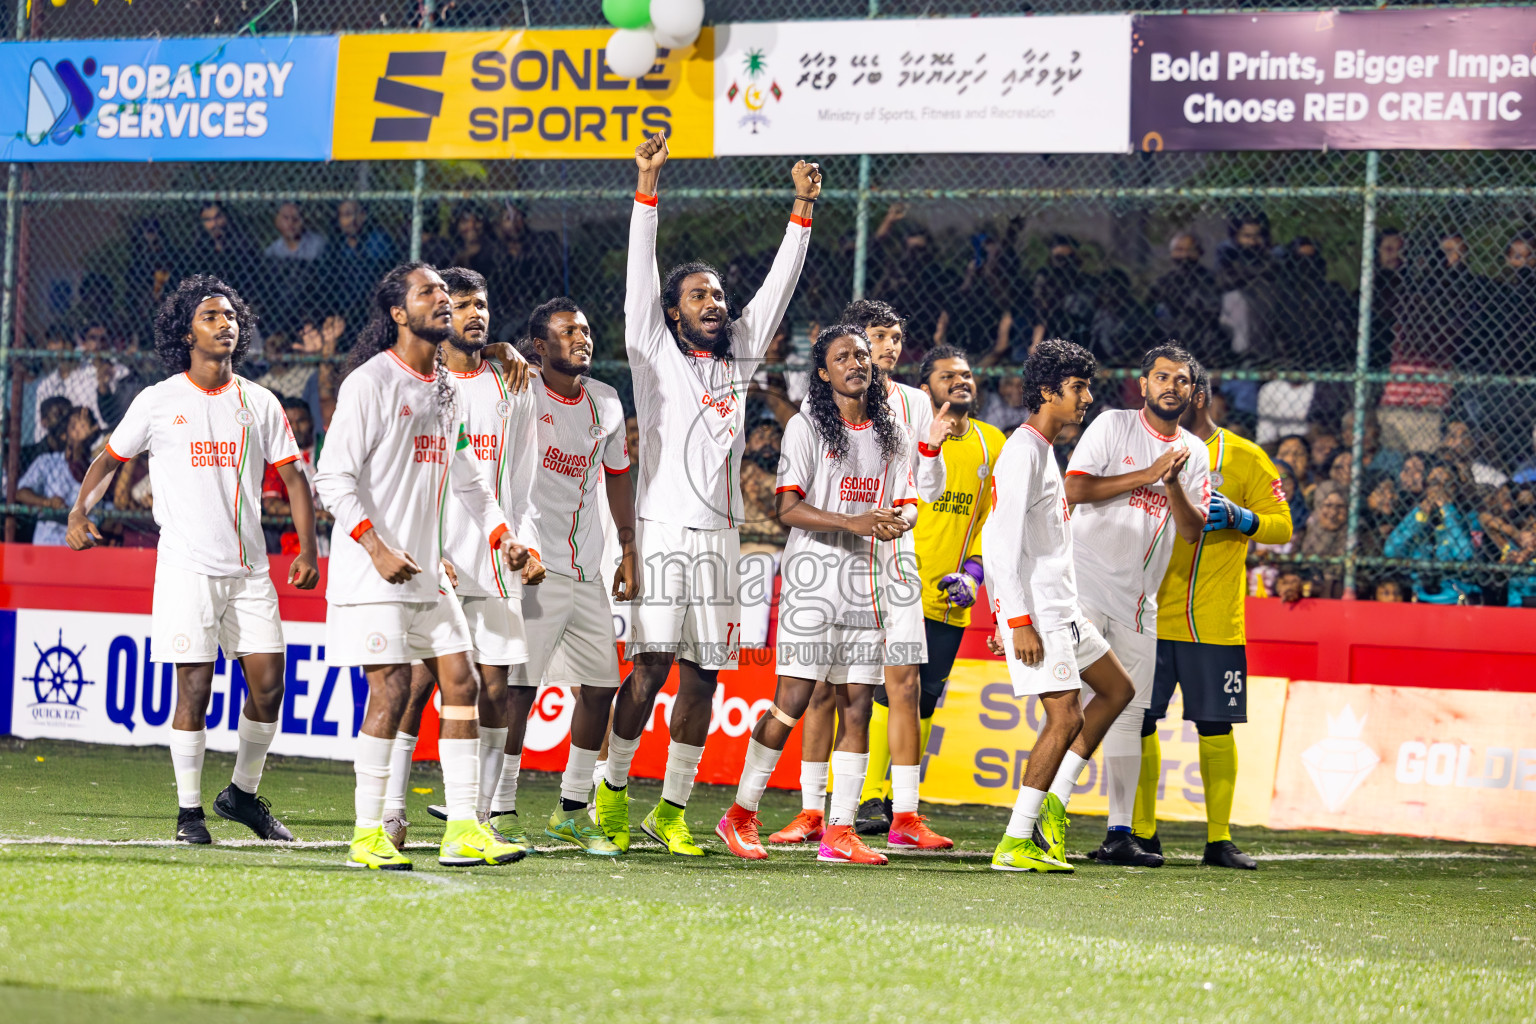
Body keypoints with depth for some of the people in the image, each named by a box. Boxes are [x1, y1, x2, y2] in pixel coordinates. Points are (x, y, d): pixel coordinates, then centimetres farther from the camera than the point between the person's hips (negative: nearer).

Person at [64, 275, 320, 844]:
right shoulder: (158, 402, 1)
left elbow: (293, 477, 9)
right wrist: (80, 511, -6)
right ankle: (189, 810, 4)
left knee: (268, 683, -1)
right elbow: (110, 458, 10)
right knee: (194, 687, -6)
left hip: (249, 569, 3)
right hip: (187, 567, -3)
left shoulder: (259, 404, 8)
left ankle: (243, 793, 19)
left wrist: (308, 550, 1)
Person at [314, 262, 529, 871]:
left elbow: (466, 479, 23)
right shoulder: (370, 382, -9)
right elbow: (333, 477, -13)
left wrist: (502, 536, 8)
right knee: (391, 690, -11)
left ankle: (464, 830, 6)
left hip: (426, 570, 8)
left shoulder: (447, 390, 14)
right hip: (371, 569, -8)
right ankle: (367, 835, -5)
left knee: (460, 683, 3)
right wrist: (378, 548, -22)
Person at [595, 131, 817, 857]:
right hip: (664, 530, -5)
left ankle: (671, 808, 7)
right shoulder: (655, 353, 5)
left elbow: (778, 286, 18)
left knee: (703, 673, 3)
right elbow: (640, 272, -3)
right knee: (653, 664, -11)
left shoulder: (737, 357, 17)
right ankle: (613, 784, 4)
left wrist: (802, 210, 13)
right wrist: (647, 187, -11)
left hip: (720, 535, 5)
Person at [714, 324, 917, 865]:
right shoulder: (807, 426, -3)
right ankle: (740, 815, 4)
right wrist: (852, 522, -23)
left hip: (869, 584, 5)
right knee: (792, 701, -9)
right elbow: (789, 508, -10)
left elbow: (907, 504, 15)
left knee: (858, 704, 1)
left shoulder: (890, 432, 13)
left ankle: (840, 831, 4)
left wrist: (899, 520, -10)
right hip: (813, 579, -5)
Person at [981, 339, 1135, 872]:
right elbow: (1003, 540, -20)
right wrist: (1019, 622, -24)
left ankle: (1055, 801, 16)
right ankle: (1014, 843, -10)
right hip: (1036, 611, -10)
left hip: (1062, 609, 10)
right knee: (1066, 718, -12)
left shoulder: (1043, 449, 17)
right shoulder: (1022, 451, -14)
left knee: (1116, 690, 16)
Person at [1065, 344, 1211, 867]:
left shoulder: (1194, 453, 12)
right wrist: (1148, 475, -14)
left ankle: (1119, 834, 8)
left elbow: (1193, 530, 4)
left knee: (1129, 712, 5)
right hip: (1087, 583, -6)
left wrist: (1173, 484, -14)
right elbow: (1075, 488, -13)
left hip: (1139, 599, 6)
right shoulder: (1113, 426, -2)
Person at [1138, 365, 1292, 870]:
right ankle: (1142, 833, 11)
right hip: (1150, 615, 3)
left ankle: (1219, 840, 6)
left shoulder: (1245, 459, 2)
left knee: (1215, 727, -1)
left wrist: (1237, 517, -19)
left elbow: (1281, 525, -1)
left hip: (1214, 621, -3)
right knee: (1138, 721, 0)